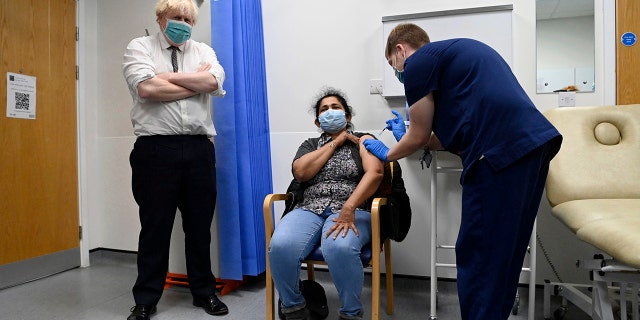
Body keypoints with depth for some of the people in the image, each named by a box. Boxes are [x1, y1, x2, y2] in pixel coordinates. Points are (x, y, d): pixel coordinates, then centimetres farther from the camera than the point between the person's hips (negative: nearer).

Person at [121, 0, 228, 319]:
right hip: (155, 148, -2)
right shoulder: (139, 47, 7)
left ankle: (204, 292, 26)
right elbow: (146, 88, -12)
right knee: (155, 225, 5)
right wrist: (196, 83, -4)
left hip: (199, 148, 3)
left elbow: (213, 81, -6)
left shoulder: (203, 51, 16)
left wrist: (167, 76, -5)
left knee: (200, 224, 10)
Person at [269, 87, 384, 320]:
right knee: (280, 246, -29)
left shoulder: (363, 140, 13)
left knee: (339, 248, -37)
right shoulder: (310, 144, 23)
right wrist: (335, 143, 3)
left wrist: (348, 209, -23)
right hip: (310, 210, 3)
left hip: (352, 211, -2)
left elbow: (375, 173, -8)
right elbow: (300, 172, 1)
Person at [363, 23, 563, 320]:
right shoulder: (459, 51, 28)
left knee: (478, 257, 2)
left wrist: (388, 154, 26)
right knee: (503, 252, 18)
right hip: (535, 142, 10)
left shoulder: (418, 62, 2)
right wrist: (407, 136, 37)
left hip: (500, 152, -9)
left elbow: (420, 137, 7)